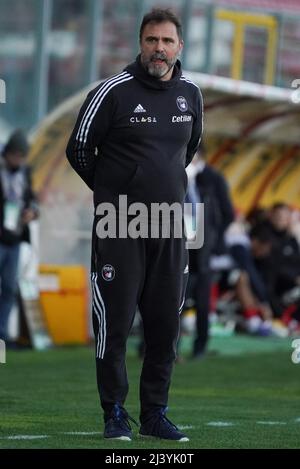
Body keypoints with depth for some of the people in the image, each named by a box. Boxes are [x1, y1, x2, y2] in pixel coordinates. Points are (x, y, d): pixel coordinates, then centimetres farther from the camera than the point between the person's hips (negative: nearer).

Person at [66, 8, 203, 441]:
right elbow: (79, 149, -1)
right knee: (115, 321, -3)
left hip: (170, 226, 5)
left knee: (166, 325, 6)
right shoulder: (114, 92, -10)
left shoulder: (190, 94, 6)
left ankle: (155, 414, 16)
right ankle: (115, 414, 6)